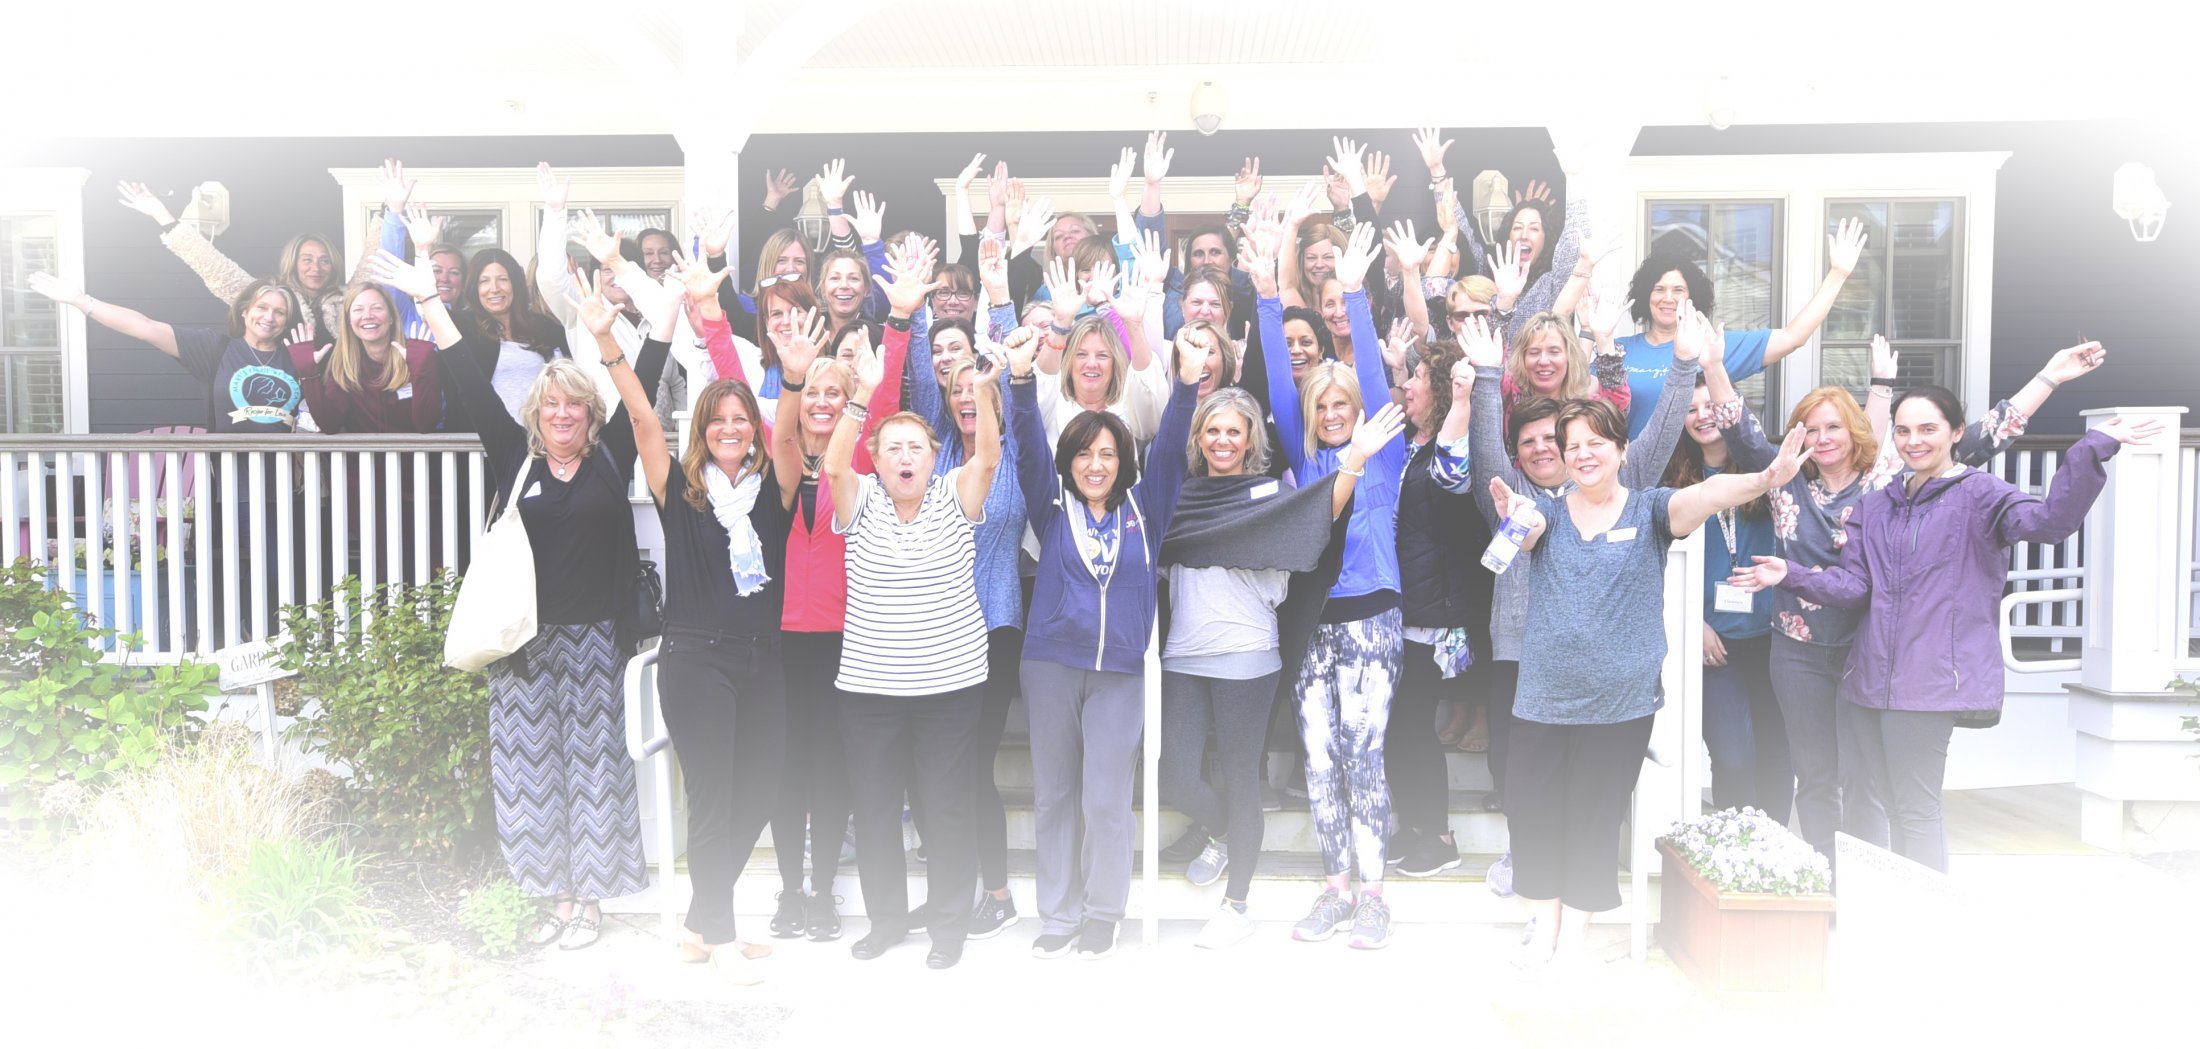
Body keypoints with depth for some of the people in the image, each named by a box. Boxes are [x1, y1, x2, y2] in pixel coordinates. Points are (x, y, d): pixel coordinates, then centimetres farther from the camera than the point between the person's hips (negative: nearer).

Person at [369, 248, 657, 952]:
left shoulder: (611, 458, 4)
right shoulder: (515, 458, 5)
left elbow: (641, 386, 1)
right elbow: (472, 387, 4)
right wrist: (429, 300, 2)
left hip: (595, 638, -1)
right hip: (526, 637, 2)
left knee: (593, 763, 5)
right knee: (531, 766, 6)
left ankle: (589, 899, 16)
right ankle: (554, 894, 19)